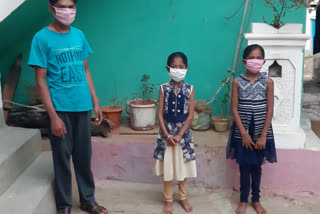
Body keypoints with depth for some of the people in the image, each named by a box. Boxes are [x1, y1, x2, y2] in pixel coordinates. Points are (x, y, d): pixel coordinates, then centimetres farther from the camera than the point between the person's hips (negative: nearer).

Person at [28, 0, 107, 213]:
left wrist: (95, 103, 9)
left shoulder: (79, 35, 6)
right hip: (60, 109, -4)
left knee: (84, 155, 13)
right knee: (62, 157, 6)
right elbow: (41, 80, -10)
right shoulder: (42, 38, -9)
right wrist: (53, 116, -15)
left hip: (83, 106, 4)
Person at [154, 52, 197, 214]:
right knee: (167, 168, 7)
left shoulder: (189, 89, -3)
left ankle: (182, 198, 28)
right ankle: (168, 200, 21)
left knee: (182, 167, 11)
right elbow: (160, 114, -5)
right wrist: (167, 135, -13)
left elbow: (190, 115, -7)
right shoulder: (163, 88, -3)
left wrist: (179, 135, -13)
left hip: (183, 134, 0)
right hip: (167, 134, 0)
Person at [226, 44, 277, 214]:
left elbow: (269, 110, -5)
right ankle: (243, 200, 22)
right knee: (244, 165, 8)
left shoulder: (268, 82, -4)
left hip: (261, 131, 1)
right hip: (242, 131, 0)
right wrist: (244, 133, -11)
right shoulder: (237, 82, -5)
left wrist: (263, 135, -9)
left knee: (257, 166, 12)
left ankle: (256, 200, 27)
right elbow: (235, 109, -6)